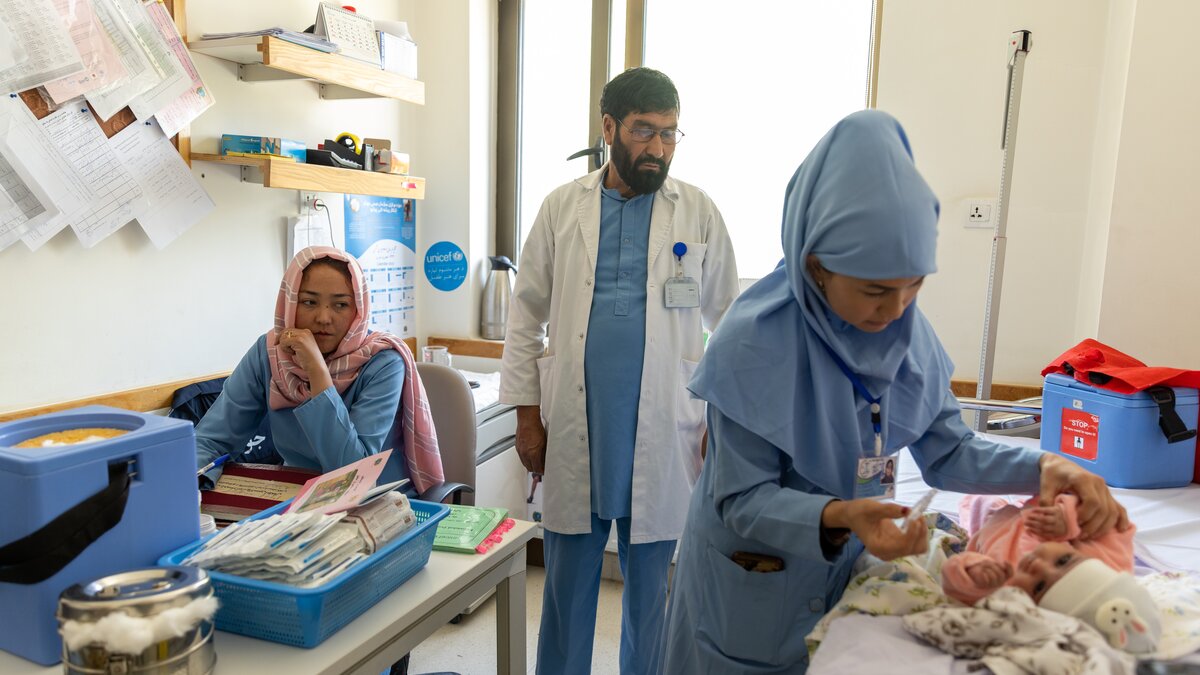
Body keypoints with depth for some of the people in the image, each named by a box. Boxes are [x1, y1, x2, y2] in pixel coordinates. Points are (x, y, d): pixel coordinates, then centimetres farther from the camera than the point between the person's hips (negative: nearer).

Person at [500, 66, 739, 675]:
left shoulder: (698, 213, 2)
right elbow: (526, 315, 6)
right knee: (567, 581, 13)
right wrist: (527, 413, 1)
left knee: (651, 587, 13)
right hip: (574, 431, 1)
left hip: (663, 435, 0)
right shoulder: (562, 207, 3)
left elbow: (728, 321, 5)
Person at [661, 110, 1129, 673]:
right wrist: (837, 516, -39)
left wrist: (1041, 468, -19)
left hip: (845, 568, 5)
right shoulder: (754, 343, -27)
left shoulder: (906, 330, -10)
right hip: (755, 583, -5)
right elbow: (742, 500, -23)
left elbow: (946, 449, -2)